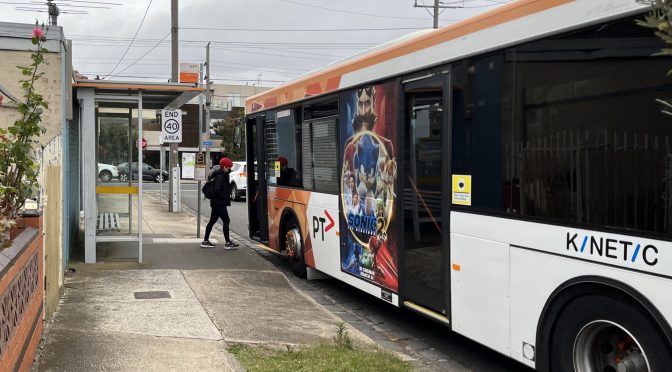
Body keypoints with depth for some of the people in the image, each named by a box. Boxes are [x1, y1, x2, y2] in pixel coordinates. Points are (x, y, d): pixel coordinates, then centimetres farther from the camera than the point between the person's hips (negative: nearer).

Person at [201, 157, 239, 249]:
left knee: (212, 221, 13)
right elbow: (217, 190, -23)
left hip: (215, 203, 10)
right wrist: (225, 197, -15)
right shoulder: (220, 176, -15)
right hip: (220, 203, -10)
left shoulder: (222, 175, 14)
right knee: (226, 221, -6)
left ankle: (205, 241, 19)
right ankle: (228, 243, -3)